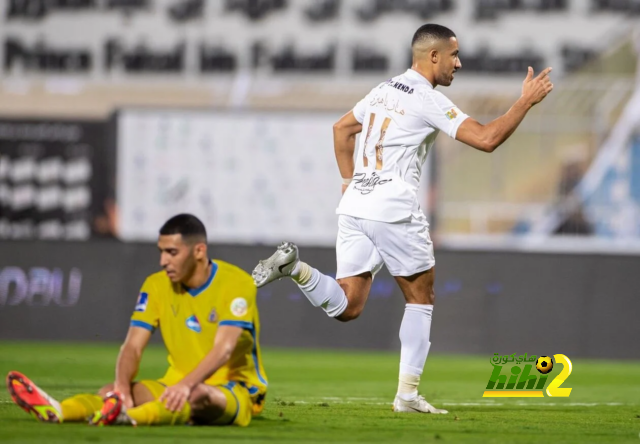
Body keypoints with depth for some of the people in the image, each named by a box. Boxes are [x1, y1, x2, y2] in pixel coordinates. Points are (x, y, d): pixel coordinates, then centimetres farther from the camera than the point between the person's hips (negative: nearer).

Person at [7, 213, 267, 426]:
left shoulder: (235, 283, -14)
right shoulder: (157, 285, 2)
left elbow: (224, 349, -27)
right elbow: (133, 346, -6)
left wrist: (186, 385, -44)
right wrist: (122, 386, -28)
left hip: (236, 391, -5)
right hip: (179, 386, 5)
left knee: (199, 395, -40)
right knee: (113, 391, -21)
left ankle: (126, 417, -68)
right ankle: (56, 412, -51)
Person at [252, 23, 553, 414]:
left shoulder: (385, 90, 18)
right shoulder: (428, 101, -7)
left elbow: (342, 128, 30)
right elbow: (486, 138, -14)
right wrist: (526, 102, -4)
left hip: (354, 206, 7)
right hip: (394, 210, -7)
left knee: (347, 306, 5)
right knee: (421, 297, 10)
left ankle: (295, 267, -19)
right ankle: (408, 394, 7)